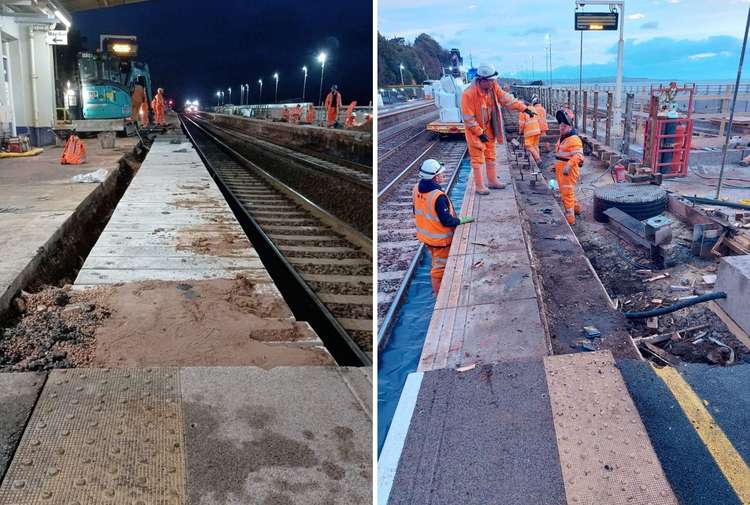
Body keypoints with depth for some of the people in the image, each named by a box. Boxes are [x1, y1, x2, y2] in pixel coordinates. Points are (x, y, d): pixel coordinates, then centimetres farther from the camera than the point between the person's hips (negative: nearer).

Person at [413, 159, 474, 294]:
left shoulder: (417, 189, -8)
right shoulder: (439, 197, -32)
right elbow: (446, 221, -26)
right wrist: (461, 220, -11)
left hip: (425, 235, 8)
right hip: (440, 238, -8)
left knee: (437, 262, 27)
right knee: (440, 268, 10)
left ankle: (437, 289, 44)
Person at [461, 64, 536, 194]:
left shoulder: (493, 87, -9)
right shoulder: (469, 94, -28)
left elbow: (506, 99, -5)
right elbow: (468, 118, -23)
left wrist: (524, 108, -12)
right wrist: (480, 133, -21)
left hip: (489, 128, 7)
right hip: (474, 130, -7)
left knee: (491, 155, 16)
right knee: (478, 158, 1)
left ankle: (492, 181, 30)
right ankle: (479, 186, 12)